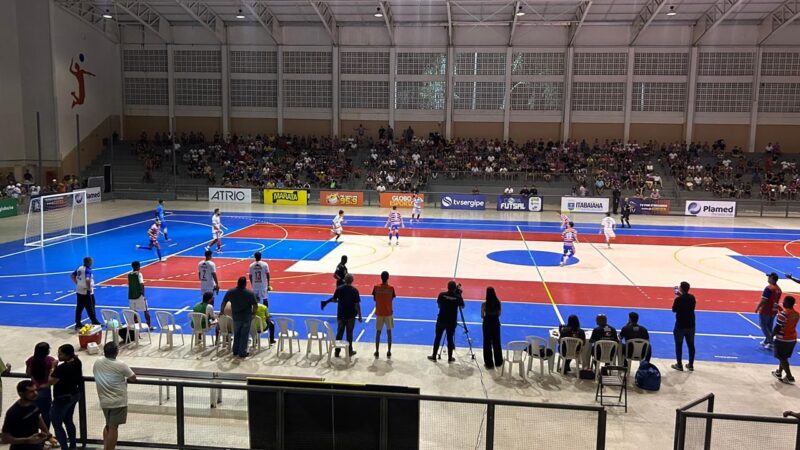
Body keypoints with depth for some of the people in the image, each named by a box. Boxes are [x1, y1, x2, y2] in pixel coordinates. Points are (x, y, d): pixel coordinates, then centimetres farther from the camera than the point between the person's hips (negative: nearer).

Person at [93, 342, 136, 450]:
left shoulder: (97, 363, -2)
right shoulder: (121, 365, -16)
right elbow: (133, 378, -6)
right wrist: (125, 379, 16)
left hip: (104, 401, 5)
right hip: (118, 401, -5)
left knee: (108, 425, 22)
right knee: (113, 428, 2)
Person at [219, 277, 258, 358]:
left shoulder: (230, 292, -6)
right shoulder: (250, 293, -14)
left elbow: (223, 303, 2)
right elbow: (255, 305, -12)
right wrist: (253, 313, 5)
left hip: (236, 317, 3)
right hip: (247, 318, -3)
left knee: (236, 334, 20)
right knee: (244, 335, 6)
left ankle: (235, 350, 28)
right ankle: (242, 353, 11)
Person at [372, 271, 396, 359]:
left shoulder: (376, 287, -8)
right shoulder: (391, 288, -10)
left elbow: (374, 299, 2)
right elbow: (392, 299, 1)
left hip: (379, 313, 1)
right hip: (388, 313, 0)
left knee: (378, 332, 10)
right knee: (389, 332, 10)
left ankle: (377, 352, 13)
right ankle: (389, 352, 12)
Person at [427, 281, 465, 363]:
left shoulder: (442, 295, -7)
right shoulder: (458, 297, -9)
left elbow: (439, 304, 6)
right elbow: (462, 306, 6)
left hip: (441, 320, 1)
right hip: (452, 322, -1)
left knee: (437, 338, 10)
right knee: (450, 339, 9)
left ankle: (434, 356, 16)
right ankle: (450, 358, 16)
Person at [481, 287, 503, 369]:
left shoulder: (484, 304, -17)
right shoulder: (498, 303, -8)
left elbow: (482, 316, -9)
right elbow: (499, 314, 2)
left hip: (487, 323, -3)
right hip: (496, 323, 3)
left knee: (487, 343, 8)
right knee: (497, 342, 17)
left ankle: (489, 363, 12)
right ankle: (498, 362, 27)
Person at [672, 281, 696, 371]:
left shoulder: (678, 299, -18)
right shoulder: (692, 298, -2)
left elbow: (674, 310, -6)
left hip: (680, 326, -5)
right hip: (691, 325, 5)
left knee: (679, 345, 6)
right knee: (691, 345, 14)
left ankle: (679, 365, 11)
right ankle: (691, 365, 21)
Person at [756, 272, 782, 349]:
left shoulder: (769, 288, -20)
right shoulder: (778, 289, 5)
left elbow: (763, 300, -20)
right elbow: (775, 300, 11)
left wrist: (757, 308, -9)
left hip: (765, 311, -8)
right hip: (773, 311, 8)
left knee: (764, 327, 4)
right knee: (769, 327, 17)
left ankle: (771, 342, -2)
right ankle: (766, 342, 25)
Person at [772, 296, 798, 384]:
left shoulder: (783, 314, -23)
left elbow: (777, 328, -21)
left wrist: (772, 335, -1)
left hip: (782, 339, -7)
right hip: (792, 339, 7)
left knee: (782, 358, 5)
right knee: (784, 357, 21)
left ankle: (789, 377, 4)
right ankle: (779, 372, 33)